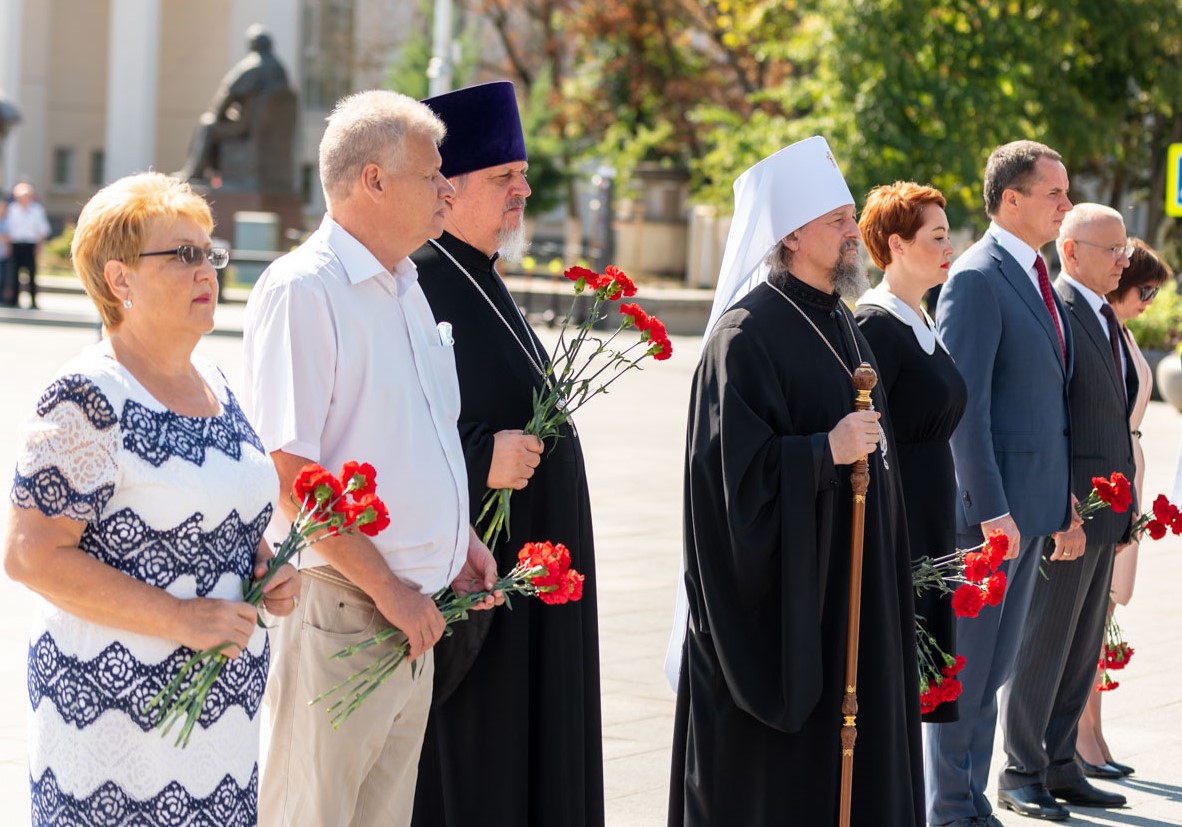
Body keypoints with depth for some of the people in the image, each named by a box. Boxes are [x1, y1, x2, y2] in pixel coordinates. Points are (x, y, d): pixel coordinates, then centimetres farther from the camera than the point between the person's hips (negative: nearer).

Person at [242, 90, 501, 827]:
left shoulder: (407, 290, 14)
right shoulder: (301, 289, -13)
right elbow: (288, 470, -19)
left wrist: (463, 539, 9)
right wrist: (387, 588, -17)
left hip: (411, 613, 8)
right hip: (339, 605, -8)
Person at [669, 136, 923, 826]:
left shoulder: (843, 328, 13)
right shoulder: (747, 335, -14)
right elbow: (734, 467, -20)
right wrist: (825, 451, -24)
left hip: (851, 595, 8)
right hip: (780, 598, -8)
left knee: (850, 755, 10)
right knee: (774, 770, -2)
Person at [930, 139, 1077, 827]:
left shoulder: (1038, 278, 14)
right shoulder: (976, 279, -14)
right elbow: (963, 403, -19)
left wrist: (1063, 491, 14)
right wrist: (991, 510, -22)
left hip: (1031, 503, 9)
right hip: (991, 504, -9)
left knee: (994, 667, 15)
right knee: (966, 664, 1)